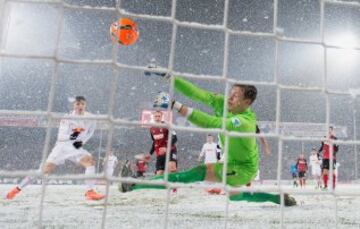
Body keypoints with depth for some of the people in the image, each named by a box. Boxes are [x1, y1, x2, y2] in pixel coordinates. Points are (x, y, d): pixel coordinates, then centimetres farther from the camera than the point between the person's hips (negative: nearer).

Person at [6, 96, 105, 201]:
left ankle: (90, 192, -21)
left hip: (76, 147, 2)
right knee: (45, 169, -4)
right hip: (62, 147, -2)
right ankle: (18, 189, 13)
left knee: (90, 161, -24)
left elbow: (91, 131, 13)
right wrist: (71, 136, -41)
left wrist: (82, 141, -2)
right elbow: (60, 137, -20)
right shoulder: (67, 118, -15)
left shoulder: (89, 117, -7)